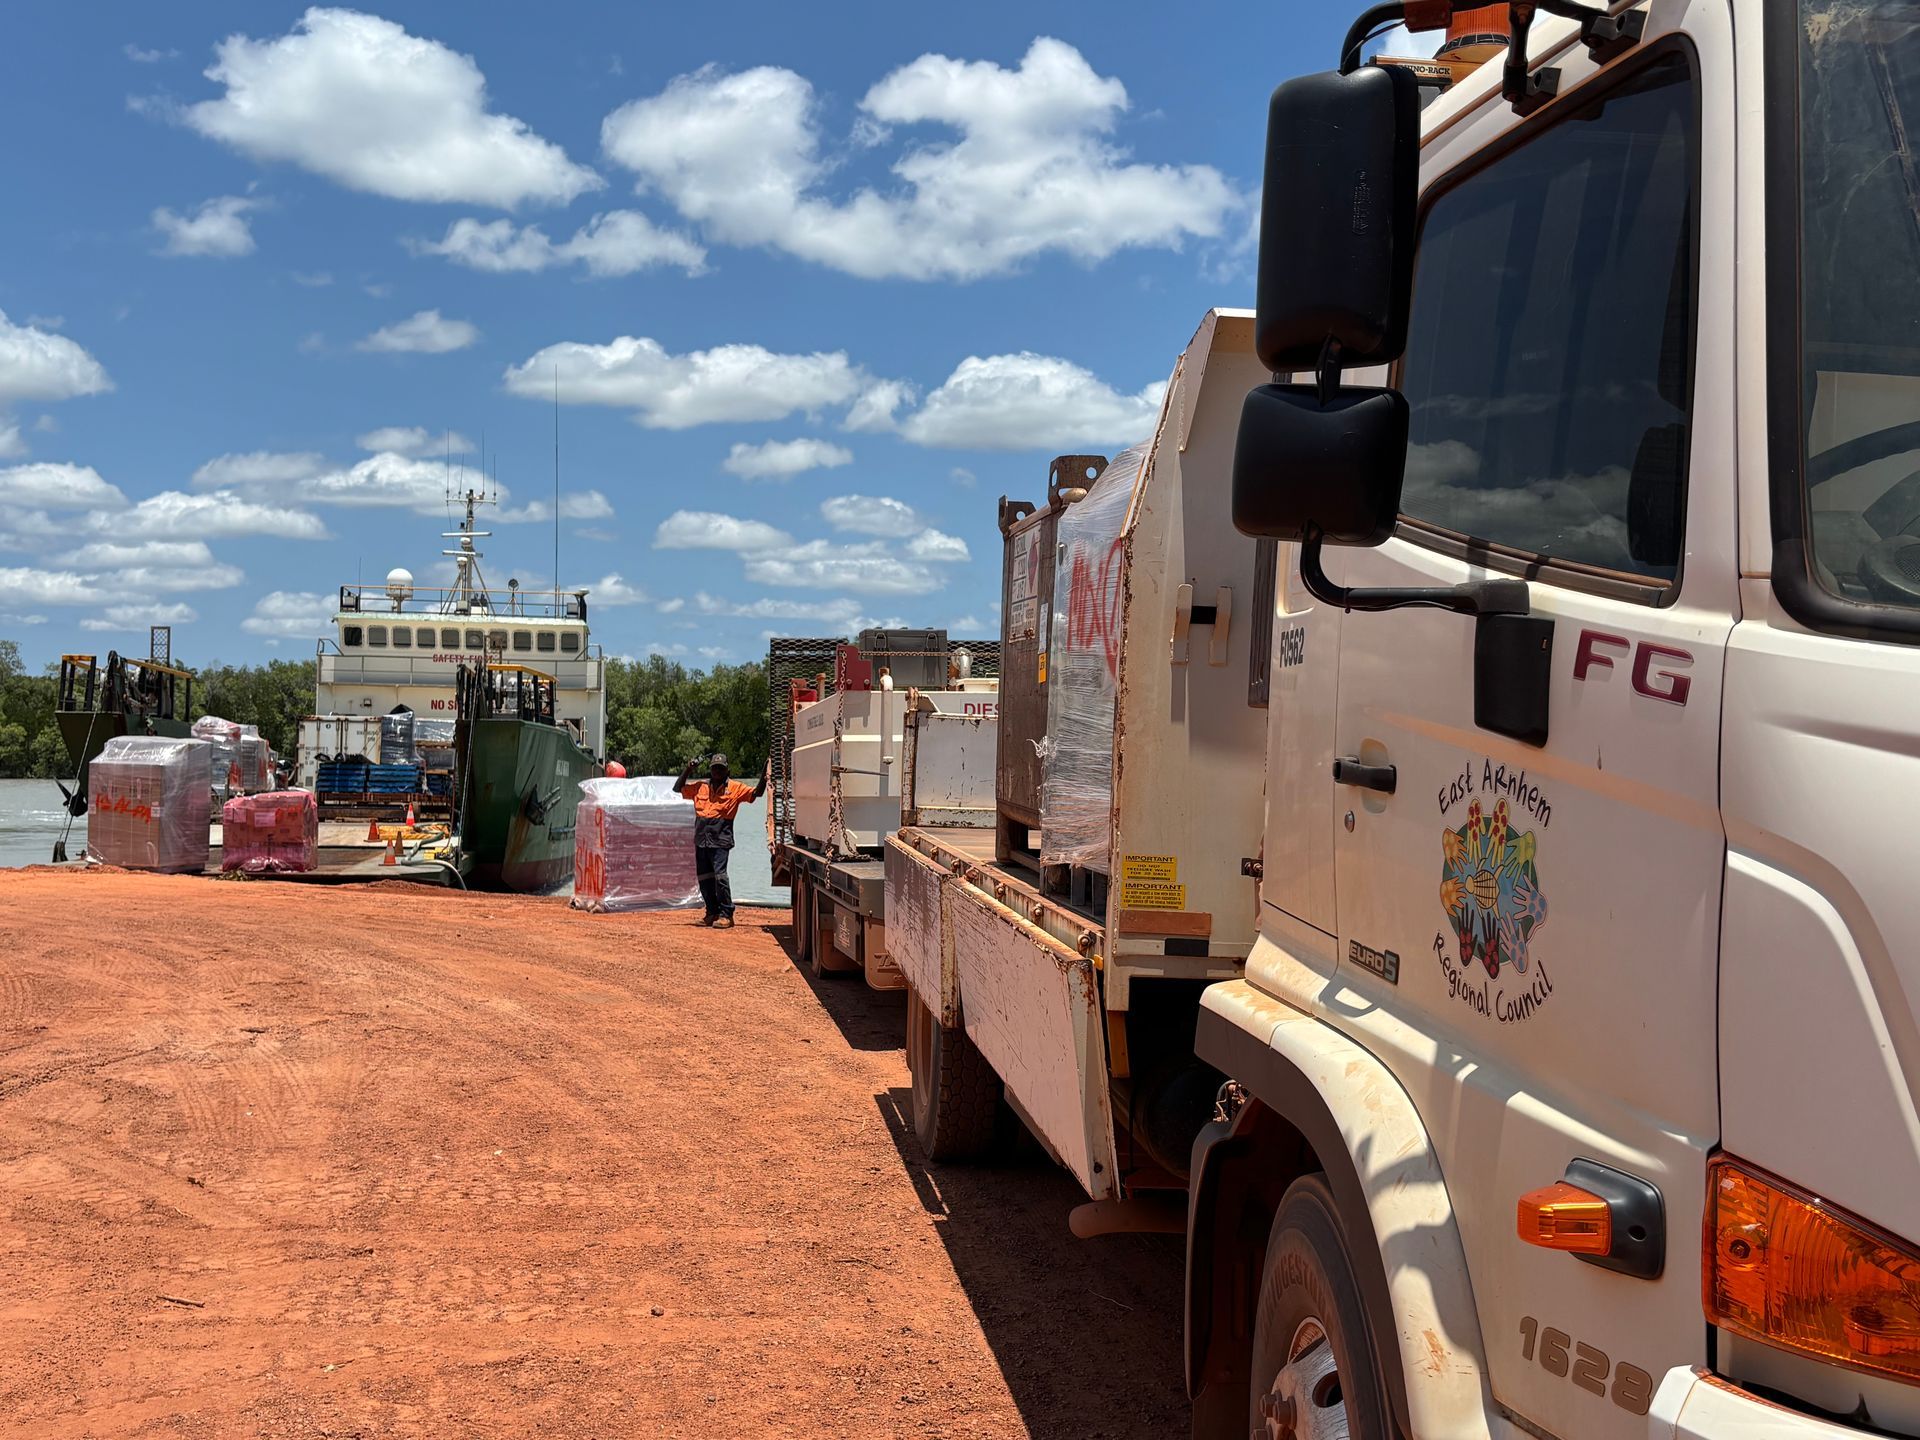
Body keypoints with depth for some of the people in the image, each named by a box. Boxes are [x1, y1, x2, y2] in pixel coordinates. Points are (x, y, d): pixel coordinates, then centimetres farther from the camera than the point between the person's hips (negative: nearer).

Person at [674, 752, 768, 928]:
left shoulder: (734, 788, 3)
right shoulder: (700, 787, 11)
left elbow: (756, 793, 0)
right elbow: (678, 788, 14)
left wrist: (764, 778, -17)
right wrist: (688, 770, 2)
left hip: (720, 840, -5)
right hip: (701, 839, 5)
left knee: (719, 875, -14)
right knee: (704, 877, 10)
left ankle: (726, 915, -7)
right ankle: (712, 912, 23)